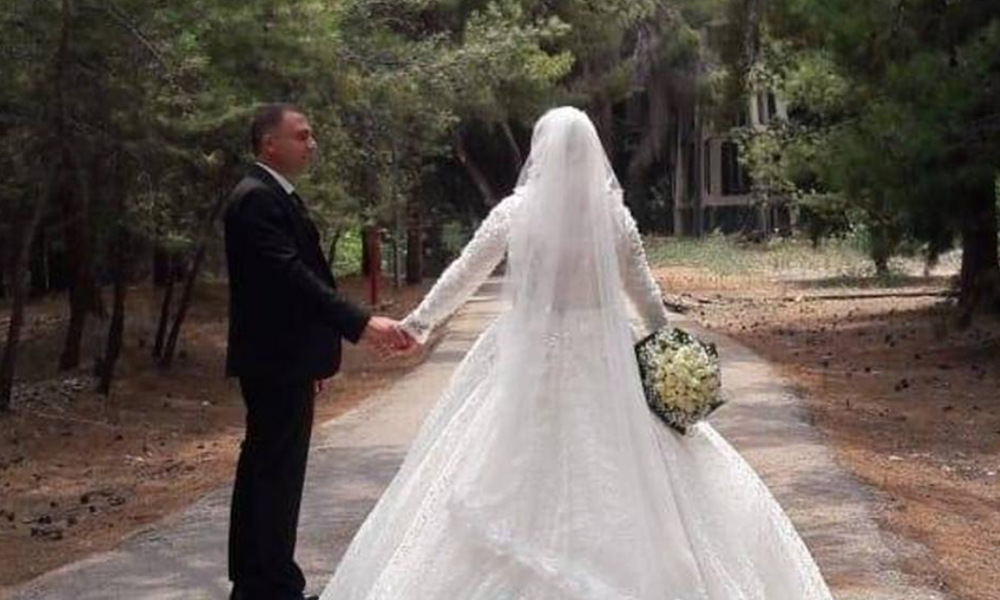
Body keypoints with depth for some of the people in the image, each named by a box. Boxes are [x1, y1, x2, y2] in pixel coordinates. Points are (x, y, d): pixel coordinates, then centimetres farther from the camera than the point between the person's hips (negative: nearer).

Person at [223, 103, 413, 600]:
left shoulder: (274, 196, 16)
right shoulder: (258, 199, -17)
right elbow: (293, 276, -27)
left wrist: (316, 356, 21)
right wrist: (361, 324, -32)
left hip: (279, 358, 11)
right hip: (277, 359, -11)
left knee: (264, 468, 14)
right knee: (278, 472, -6)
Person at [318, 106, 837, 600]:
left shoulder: (515, 210, -6)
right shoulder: (614, 213, -3)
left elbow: (462, 274, 3)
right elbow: (644, 293, 4)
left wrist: (419, 321, 16)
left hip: (530, 357, -1)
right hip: (603, 356, 2)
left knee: (519, 475, 7)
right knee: (616, 475, 10)